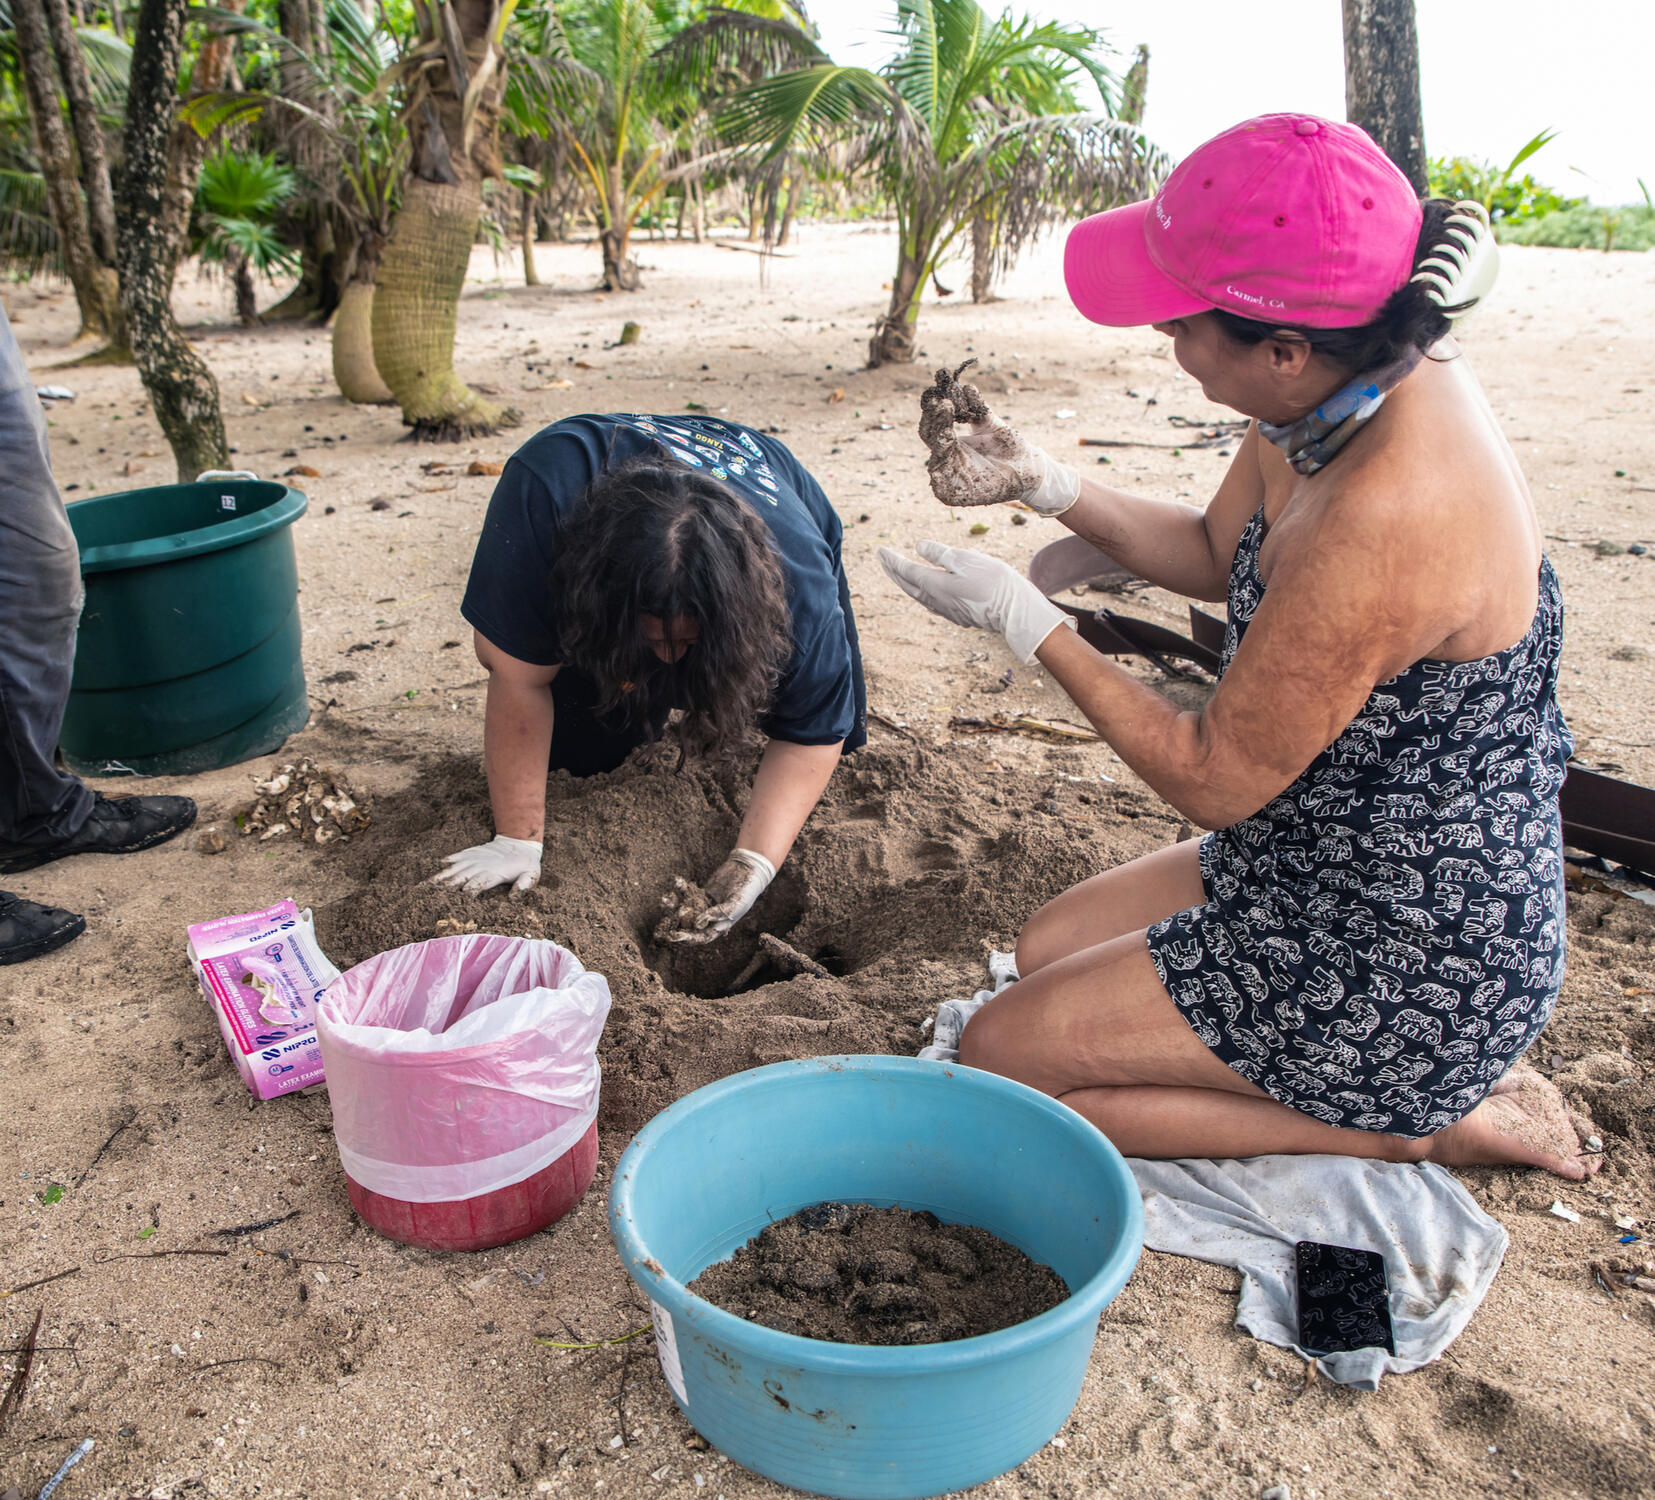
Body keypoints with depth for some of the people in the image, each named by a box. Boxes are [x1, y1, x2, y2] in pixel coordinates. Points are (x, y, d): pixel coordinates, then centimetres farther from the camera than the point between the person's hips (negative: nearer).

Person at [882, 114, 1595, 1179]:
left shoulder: (1385, 525, -36)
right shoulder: (1371, 379, -6)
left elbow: (1213, 780, -24)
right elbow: (1216, 554, 11)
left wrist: (1027, 622, -16)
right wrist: (1041, 481, -1)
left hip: (1408, 963, -9)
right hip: (1329, 868, 10)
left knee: (1002, 1058, -5)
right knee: (1047, 951, 21)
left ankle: (1416, 1125, 3)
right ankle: (1440, 1073, 15)